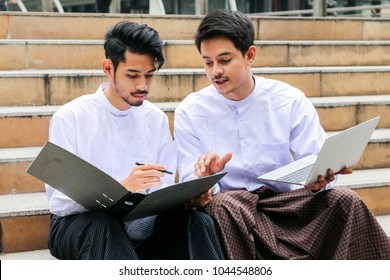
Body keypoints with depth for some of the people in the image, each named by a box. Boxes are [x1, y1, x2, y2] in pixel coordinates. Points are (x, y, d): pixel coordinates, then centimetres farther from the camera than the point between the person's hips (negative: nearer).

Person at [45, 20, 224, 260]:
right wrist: (122, 187, -30)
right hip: (80, 221, -3)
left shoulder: (157, 119, 8)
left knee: (197, 220, -26)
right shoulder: (70, 117, -5)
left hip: (140, 221, 3)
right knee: (102, 227, -38)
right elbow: (59, 201, -14)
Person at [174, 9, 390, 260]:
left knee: (345, 200, -24)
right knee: (224, 204, -36)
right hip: (227, 209, -1)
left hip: (285, 202, 1)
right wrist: (205, 178, -27)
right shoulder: (189, 112, -2)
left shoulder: (290, 101, -1)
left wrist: (319, 178, -29)